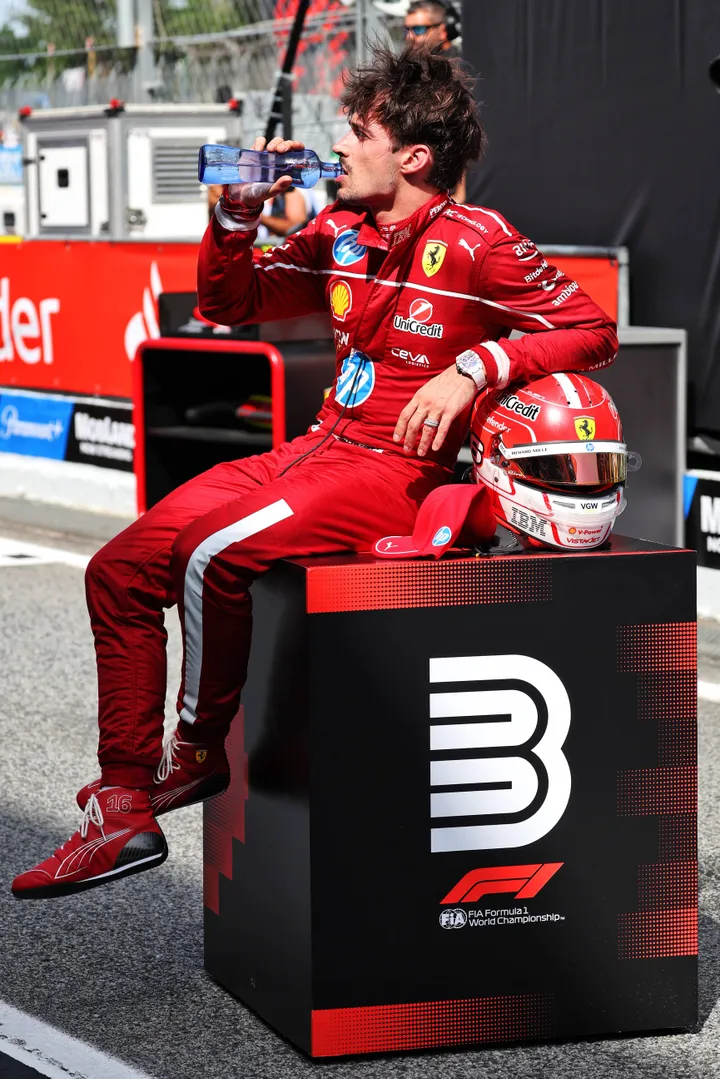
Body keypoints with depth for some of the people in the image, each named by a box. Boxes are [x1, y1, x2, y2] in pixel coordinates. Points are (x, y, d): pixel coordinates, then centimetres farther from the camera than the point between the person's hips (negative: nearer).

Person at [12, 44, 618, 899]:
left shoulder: (475, 243, -9)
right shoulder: (339, 234, 11)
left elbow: (592, 331, -9)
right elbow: (229, 302, 21)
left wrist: (473, 367, -20)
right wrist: (238, 213, 3)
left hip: (400, 471, -8)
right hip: (318, 449, 8)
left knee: (216, 551, -30)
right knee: (121, 569, -5)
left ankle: (198, 752, -5)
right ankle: (125, 807, -2)